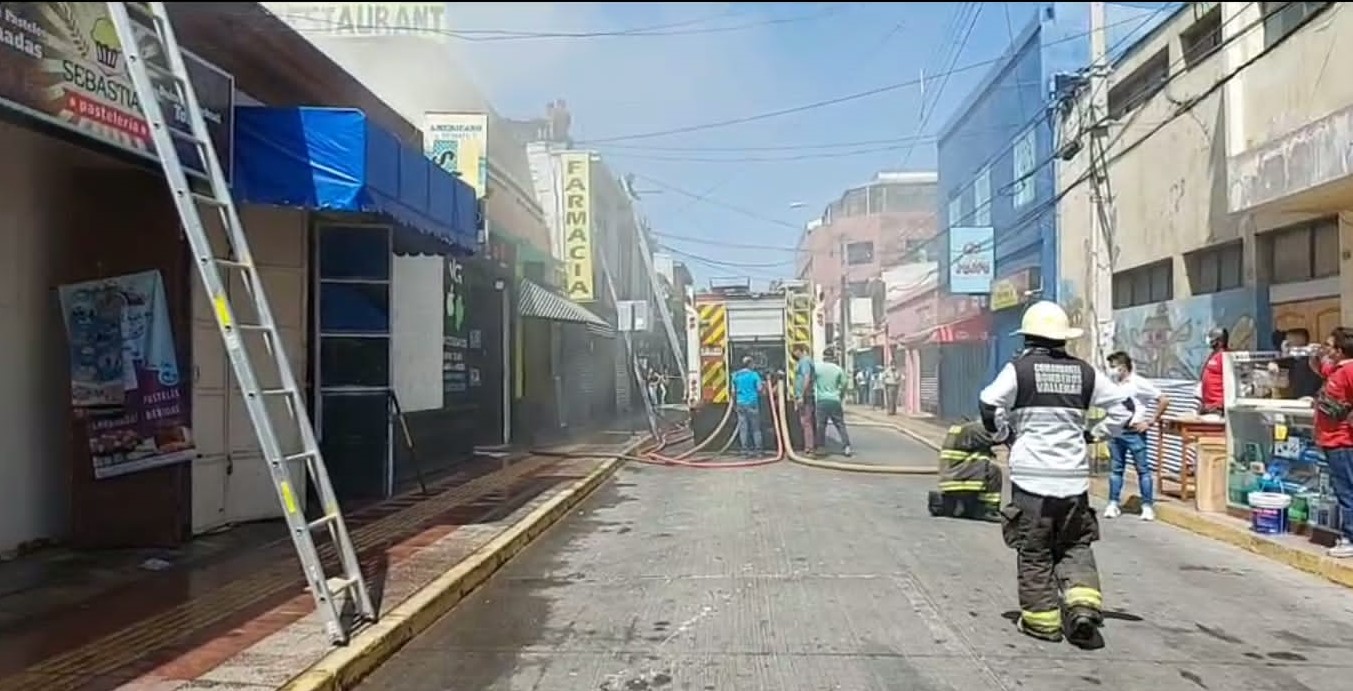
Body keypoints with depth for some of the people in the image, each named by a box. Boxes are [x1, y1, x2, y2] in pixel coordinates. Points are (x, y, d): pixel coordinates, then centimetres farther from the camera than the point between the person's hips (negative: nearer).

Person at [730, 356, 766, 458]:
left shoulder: (736, 375, 6)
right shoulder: (754, 374, -5)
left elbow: (733, 391, 8)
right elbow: (760, 389, -7)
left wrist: (734, 403, 19)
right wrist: (764, 385, 14)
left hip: (740, 404, 3)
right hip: (752, 403, -3)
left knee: (743, 427, 4)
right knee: (755, 428, 5)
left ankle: (745, 450, 3)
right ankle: (758, 449, 5)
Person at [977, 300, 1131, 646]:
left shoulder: (1019, 368, -5)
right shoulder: (1083, 372, 7)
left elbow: (989, 406, -14)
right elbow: (1122, 406, 10)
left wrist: (1004, 434, 3)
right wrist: (1094, 435, 17)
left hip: (1031, 474, -3)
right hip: (1073, 475, 3)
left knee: (1034, 550, 7)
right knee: (1075, 546, 16)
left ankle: (1042, 619, 12)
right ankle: (1083, 601, -2)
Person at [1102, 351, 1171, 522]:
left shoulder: (1139, 383, -10)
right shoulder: (1114, 384, 6)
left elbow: (1164, 400, -9)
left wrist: (1151, 422, -9)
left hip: (1134, 432, -5)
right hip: (1116, 432, 5)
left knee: (1143, 469, 2)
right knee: (1116, 469, 9)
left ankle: (1147, 506, 7)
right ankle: (1113, 504, 15)